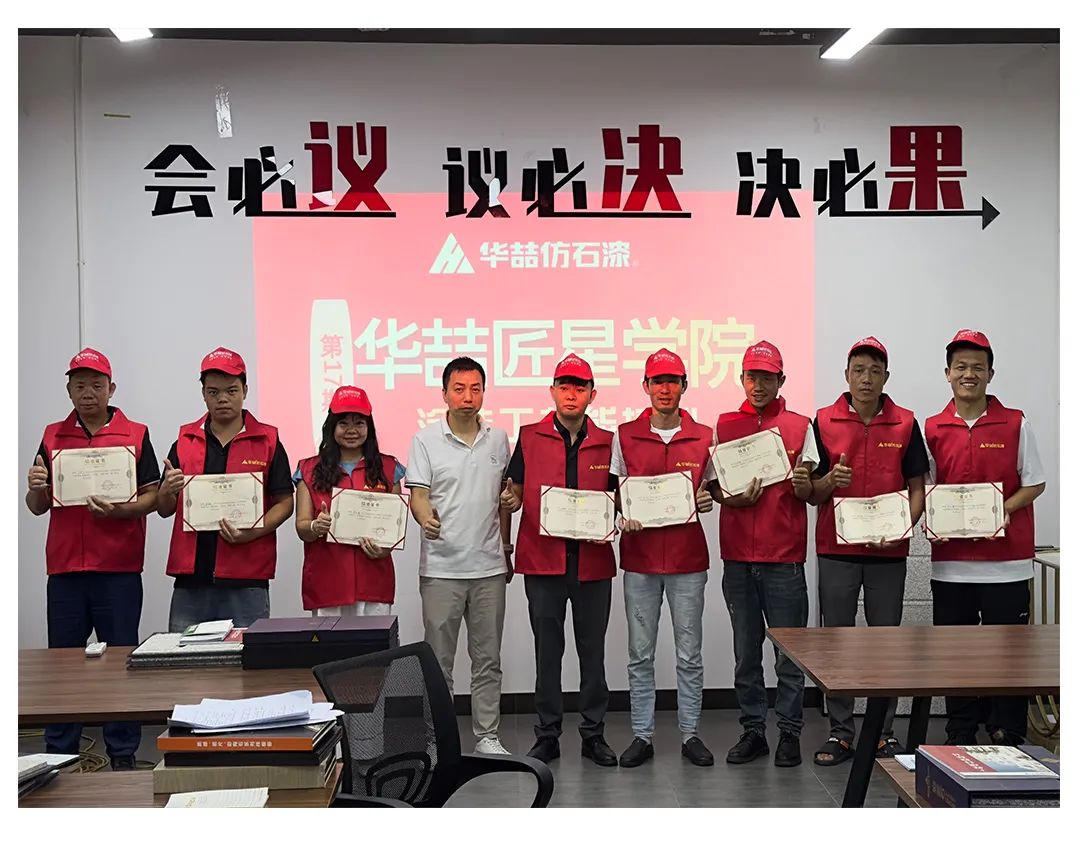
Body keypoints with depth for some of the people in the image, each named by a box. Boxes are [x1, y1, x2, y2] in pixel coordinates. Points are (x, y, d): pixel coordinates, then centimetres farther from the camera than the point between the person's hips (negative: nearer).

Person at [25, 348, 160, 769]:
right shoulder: (52, 437, 11)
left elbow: (151, 497, 1)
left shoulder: (135, 435, 4)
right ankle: (58, 754, 17)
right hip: (64, 567, 3)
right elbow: (37, 507, 13)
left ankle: (122, 755, 11)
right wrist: (36, 488, -9)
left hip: (119, 568, -2)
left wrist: (118, 510, -17)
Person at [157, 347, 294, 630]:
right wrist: (167, 490, -9)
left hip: (246, 579, -2)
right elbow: (164, 509, 13)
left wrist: (254, 532, -13)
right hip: (190, 577, 2)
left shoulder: (267, 441, 4)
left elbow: (284, 502, 3)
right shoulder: (185, 440, 10)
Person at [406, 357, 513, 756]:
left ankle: (487, 735, 20)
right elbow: (417, 494, -7)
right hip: (441, 568, -3)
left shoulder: (498, 439, 8)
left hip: (489, 567, 3)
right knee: (438, 659, 4)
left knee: (488, 658, 10)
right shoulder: (426, 440, -2)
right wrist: (426, 518, -29)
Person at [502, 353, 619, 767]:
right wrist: (510, 500, -15)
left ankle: (593, 733, 20)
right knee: (547, 650, 7)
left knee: (592, 649, 8)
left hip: (593, 560, 1)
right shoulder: (529, 438, 5)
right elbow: (515, 491, 8)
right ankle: (547, 734, 17)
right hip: (542, 559, -1)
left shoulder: (607, 442, 7)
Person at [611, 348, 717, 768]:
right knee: (640, 655, 7)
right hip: (639, 557, 0)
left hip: (687, 557, 0)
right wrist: (622, 516, -11)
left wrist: (706, 500, -9)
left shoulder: (703, 437, 4)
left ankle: (690, 733, 18)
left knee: (689, 654, 6)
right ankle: (642, 735, 16)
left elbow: (711, 489, 13)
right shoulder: (625, 436, 4)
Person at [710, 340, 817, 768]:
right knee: (745, 650, 9)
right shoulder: (725, 425, 11)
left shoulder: (800, 426, 5)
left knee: (789, 651, 1)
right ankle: (753, 729, 19)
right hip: (738, 555, 2)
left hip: (784, 556, -2)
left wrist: (802, 484, -19)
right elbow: (711, 484, 11)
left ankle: (789, 732, 12)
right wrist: (731, 497, -10)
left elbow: (810, 494, 4)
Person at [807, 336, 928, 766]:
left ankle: (884, 732, 18)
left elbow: (917, 486, 5)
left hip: (888, 550, 0)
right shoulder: (824, 421, 2)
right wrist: (829, 481, -18)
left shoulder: (905, 423, 4)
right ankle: (840, 732, 14)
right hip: (836, 550, 0)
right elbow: (811, 493, 4)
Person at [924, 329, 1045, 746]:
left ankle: (1007, 737, 14)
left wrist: (1005, 510, -13)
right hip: (950, 559, 2)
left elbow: (1034, 483, 3)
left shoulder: (1015, 424, 1)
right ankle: (960, 738, 21)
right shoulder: (933, 429, 6)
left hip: (1006, 559, -2)